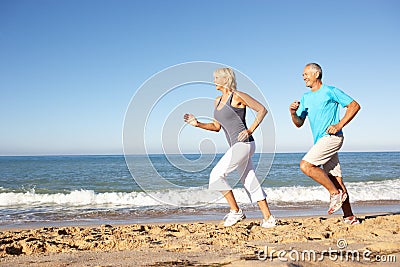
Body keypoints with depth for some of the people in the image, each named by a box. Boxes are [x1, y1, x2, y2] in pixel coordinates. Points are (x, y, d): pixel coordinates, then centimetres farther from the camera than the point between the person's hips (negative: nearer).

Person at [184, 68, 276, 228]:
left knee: (216, 175, -11)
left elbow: (262, 110, -5)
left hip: (243, 144, -9)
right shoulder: (217, 101, 16)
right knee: (250, 183, 9)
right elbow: (216, 127, 21)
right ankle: (268, 218, 14)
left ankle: (236, 211, -2)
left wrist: (250, 131, -12)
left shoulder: (237, 96, -7)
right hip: (236, 146, 9)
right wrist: (197, 124, 7)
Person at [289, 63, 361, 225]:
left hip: (332, 138, -7)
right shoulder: (305, 98, 19)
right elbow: (299, 123, 19)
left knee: (306, 165, -19)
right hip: (321, 141, 7)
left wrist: (339, 125, -12)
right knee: (336, 179, 5)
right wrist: (293, 113, -3)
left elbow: (354, 105, -3)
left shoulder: (330, 91, -1)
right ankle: (350, 218, 9)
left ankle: (336, 193, -8)